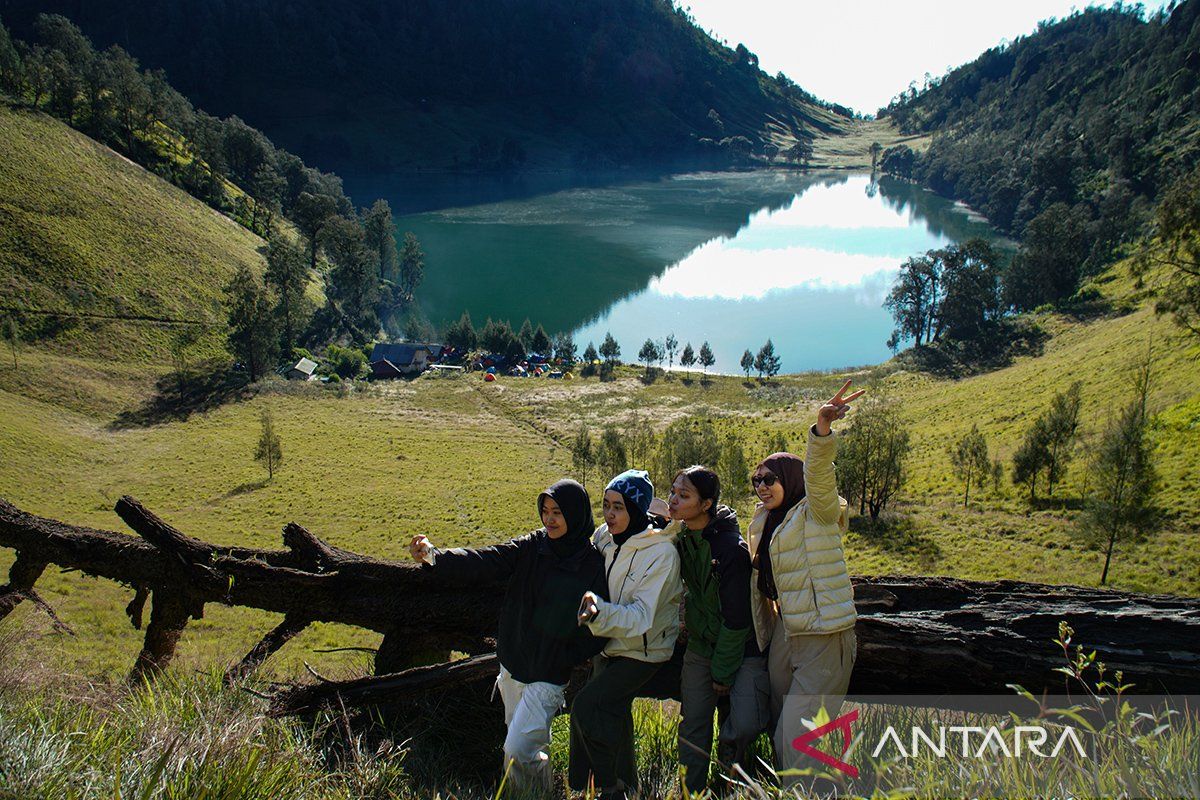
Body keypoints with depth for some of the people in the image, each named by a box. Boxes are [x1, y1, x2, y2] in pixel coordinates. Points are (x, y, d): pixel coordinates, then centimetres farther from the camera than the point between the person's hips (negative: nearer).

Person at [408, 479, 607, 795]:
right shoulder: (533, 546, -4)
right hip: (512, 666, 5)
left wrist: (562, 660, -20)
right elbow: (484, 562, -16)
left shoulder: (595, 564, -14)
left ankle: (540, 793, 16)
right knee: (534, 745, 20)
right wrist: (435, 556, -31)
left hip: (548, 676, -5)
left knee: (517, 751, -9)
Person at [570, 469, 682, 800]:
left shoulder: (661, 553, -22)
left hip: (643, 651, -7)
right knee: (611, 717, 11)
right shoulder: (603, 537, -4)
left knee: (586, 707, -19)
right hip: (609, 645, 7)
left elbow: (641, 616, -30)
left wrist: (600, 611, -45)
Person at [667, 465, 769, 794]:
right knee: (693, 725, 6)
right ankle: (691, 790, 22)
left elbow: (736, 617, -19)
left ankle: (729, 764, 16)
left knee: (743, 725, -15)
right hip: (701, 646, 6)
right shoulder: (680, 539, -1)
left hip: (741, 648, -6)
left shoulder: (731, 547, -23)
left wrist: (723, 672, -13)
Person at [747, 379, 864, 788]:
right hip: (784, 637, 8)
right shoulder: (765, 523, 14)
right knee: (783, 735, 14)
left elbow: (818, 473, -28)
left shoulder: (816, 513, -8)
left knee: (798, 739, -11)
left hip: (824, 640, -8)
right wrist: (760, 633, 20)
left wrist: (822, 428, -46)